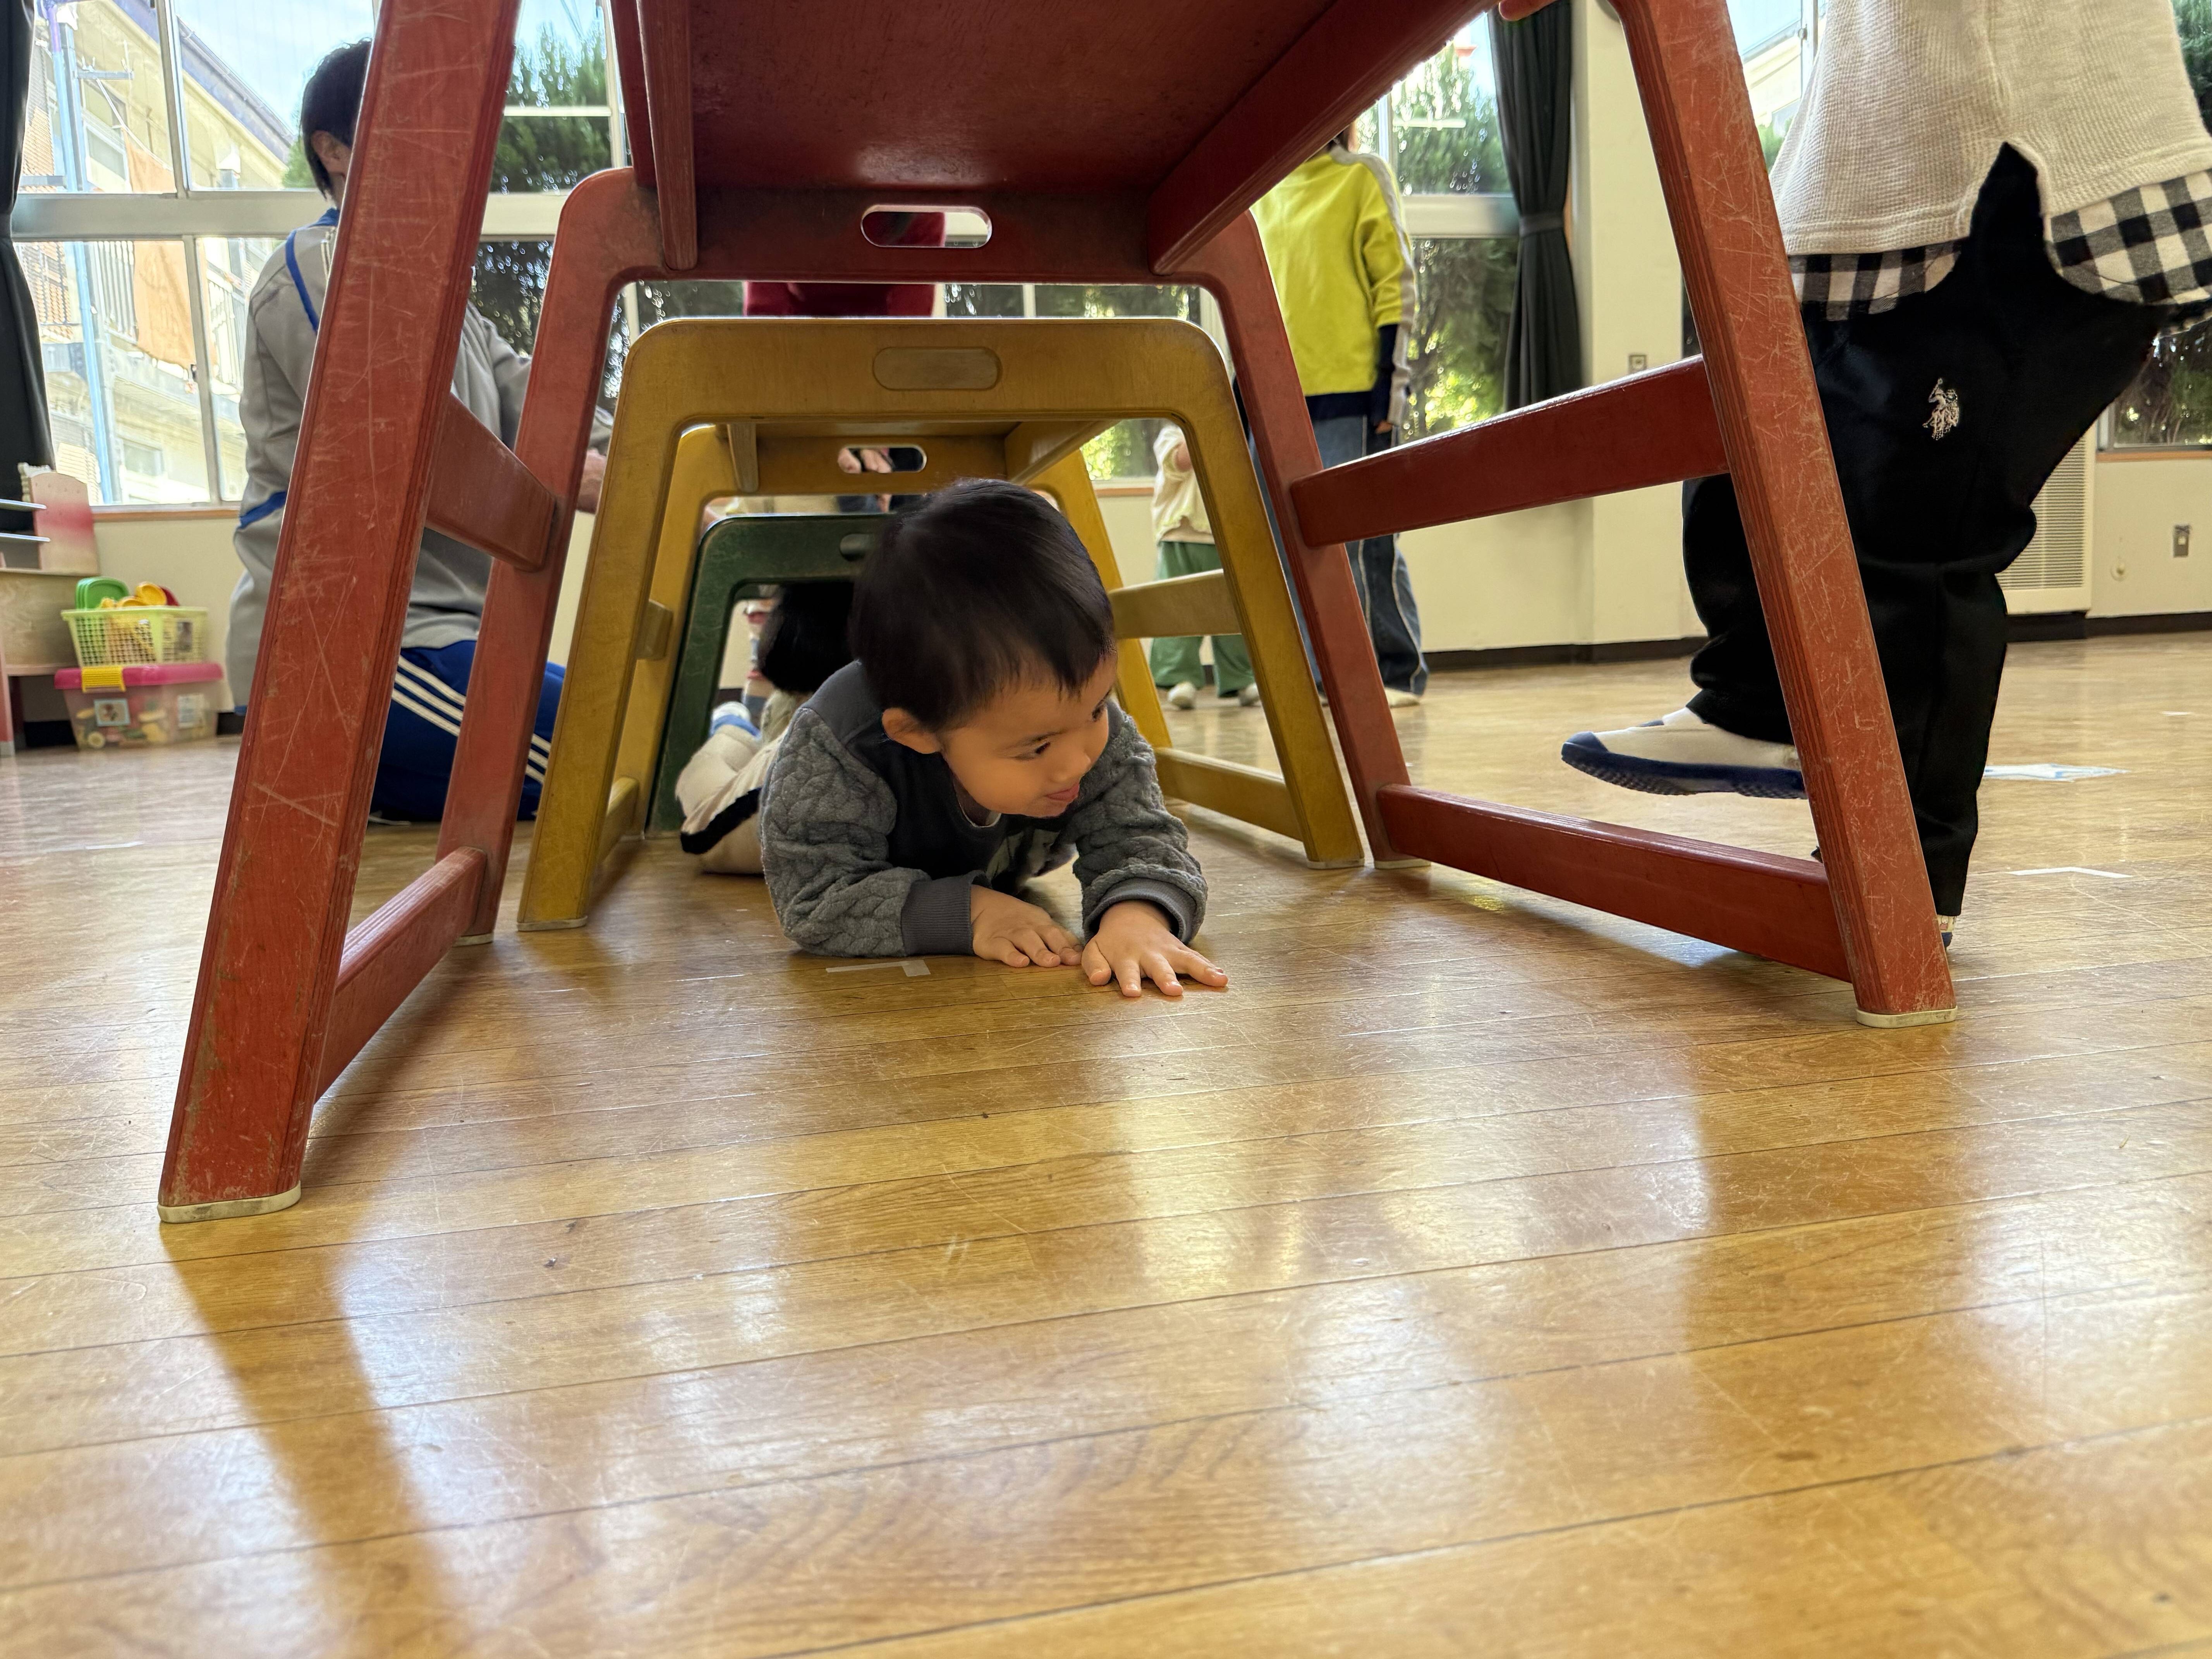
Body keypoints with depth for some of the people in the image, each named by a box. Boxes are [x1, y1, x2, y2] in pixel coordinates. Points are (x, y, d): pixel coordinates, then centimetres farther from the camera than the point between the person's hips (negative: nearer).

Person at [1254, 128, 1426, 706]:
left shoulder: (1363, 175, 3)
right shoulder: (1267, 192, 18)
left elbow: (1395, 280, -3)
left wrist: (1392, 376, -11)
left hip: (1351, 387, -6)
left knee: (1362, 536, -5)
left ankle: (1399, 672, 6)